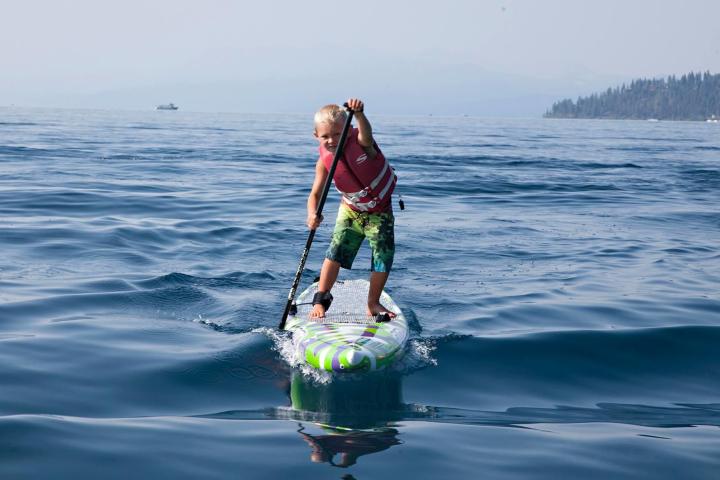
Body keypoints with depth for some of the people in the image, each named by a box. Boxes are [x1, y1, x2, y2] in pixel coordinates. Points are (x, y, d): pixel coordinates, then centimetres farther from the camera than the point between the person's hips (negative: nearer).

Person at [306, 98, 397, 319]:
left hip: (380, 211, -2)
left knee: (383, 258, -5)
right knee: (335, 253, -9)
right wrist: (312, 214, -38)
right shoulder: (324, 161, -18)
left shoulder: (360, 142, -28)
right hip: (351, 210, 2)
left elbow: (366, 133, -53)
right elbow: (315, 194, -16)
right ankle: (320, 301, 1)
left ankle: (373, 303, 13)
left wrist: (359, 114, -76)